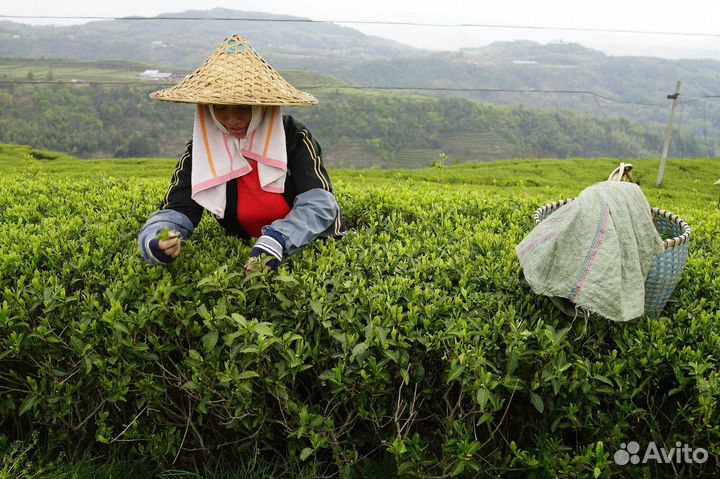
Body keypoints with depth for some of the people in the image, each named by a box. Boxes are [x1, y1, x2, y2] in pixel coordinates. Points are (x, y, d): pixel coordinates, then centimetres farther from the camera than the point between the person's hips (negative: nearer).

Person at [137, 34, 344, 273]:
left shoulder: (293, 136, -10)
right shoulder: (201, 150, -4)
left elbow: (319, 202, -21)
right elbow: (175, 211, -12)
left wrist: (277, 240, -38)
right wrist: (155, 242, -35)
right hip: (245, 256, 2)